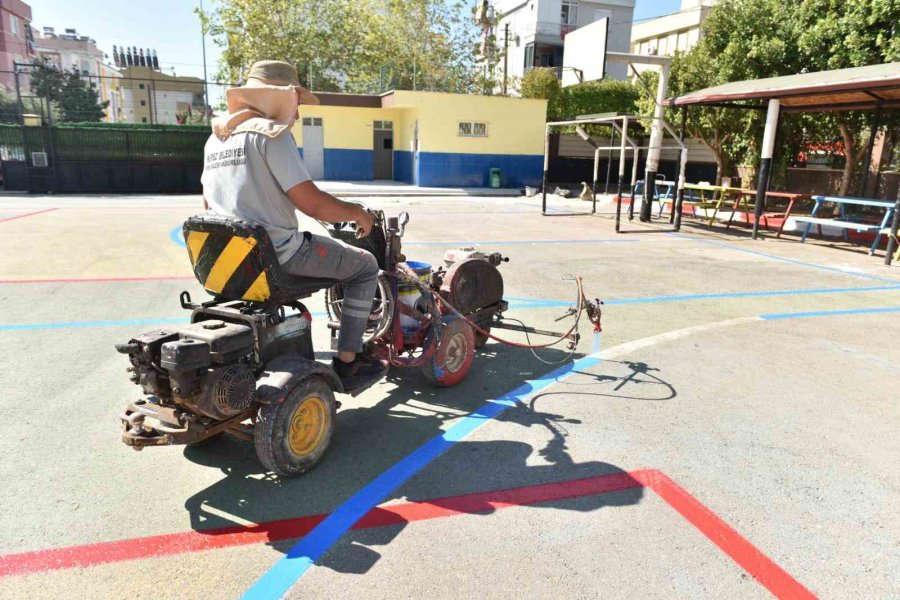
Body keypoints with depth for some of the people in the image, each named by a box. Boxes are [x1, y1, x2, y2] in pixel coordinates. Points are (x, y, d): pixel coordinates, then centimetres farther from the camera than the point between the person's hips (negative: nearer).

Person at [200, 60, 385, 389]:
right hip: (277, 255, -9)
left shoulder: (215, 139, 12)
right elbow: (312, 203, -21)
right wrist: (358, 213, -5)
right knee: (365, 265, 7)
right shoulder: (271, 134, -13)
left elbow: (209, 204, 21)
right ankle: (347, 363, 7)